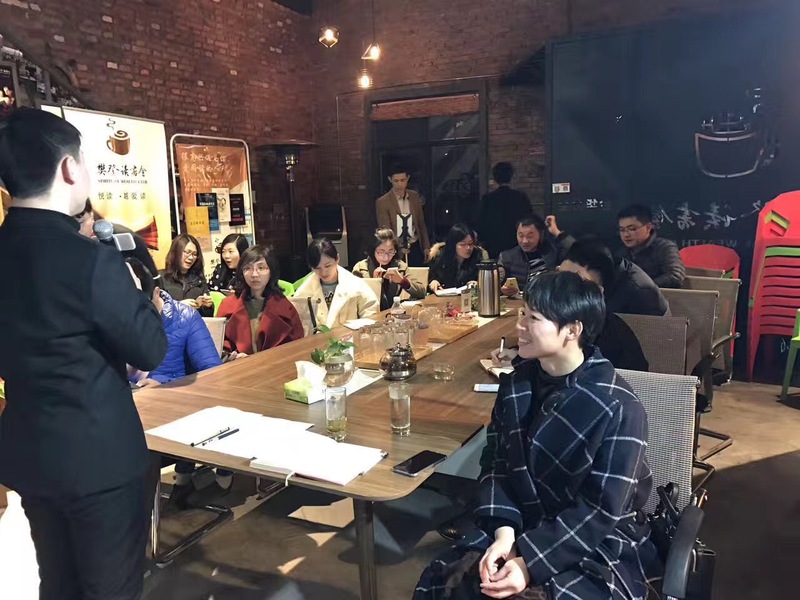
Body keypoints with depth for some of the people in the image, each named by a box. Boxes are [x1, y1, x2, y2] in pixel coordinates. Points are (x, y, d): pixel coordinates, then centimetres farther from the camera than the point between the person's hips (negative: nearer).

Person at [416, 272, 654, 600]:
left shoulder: (619, 408, -18)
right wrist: (503, 530, -16)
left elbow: (602, 509, -17)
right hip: (522, 526, 4)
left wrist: (531, 562, -22)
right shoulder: (515, 385, -1)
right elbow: (495, 464, 0)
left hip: (598, 542, -4)